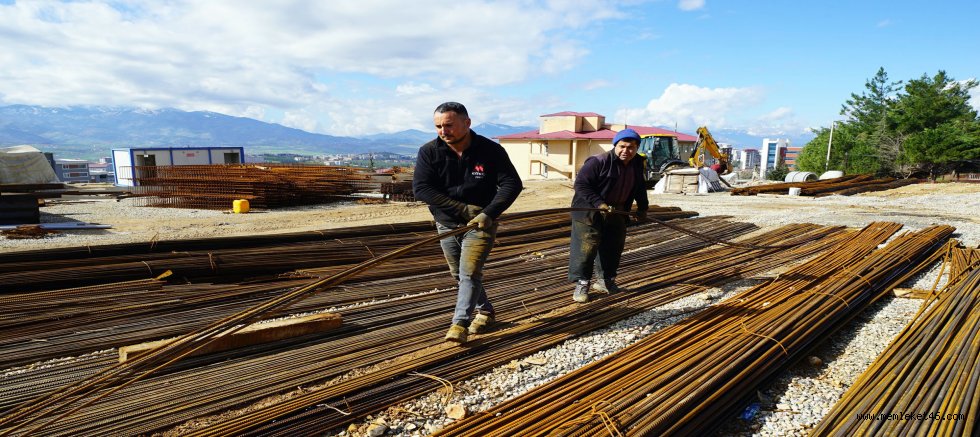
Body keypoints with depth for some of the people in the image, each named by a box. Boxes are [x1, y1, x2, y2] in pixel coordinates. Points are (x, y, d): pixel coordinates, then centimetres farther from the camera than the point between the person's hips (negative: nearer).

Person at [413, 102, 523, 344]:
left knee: (469, 273, -13)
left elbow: (512, 184, -13)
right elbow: (421, 188, -18)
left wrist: (489, 213, -27)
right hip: (446, 224, 4)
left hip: (480, 224, -3)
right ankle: (485, 311, 34)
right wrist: (463, 208, -23)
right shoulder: (429, 152, -10)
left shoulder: (491, 150, -13)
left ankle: (460, 324, -7)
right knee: (460, 275, 15)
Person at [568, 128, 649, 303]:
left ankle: (605, 280, 31)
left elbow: (639, 189, 22)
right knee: (586, 246, -10)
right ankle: (581, 284, 2)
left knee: (613, 247, 13)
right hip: (589, 212, -7)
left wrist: (643, 207, 16)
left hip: (616, 213, 7)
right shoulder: (598, 162, -20)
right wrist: (599, 203, -28)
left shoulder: (637, 165, 4)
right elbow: (581, 185, -22)